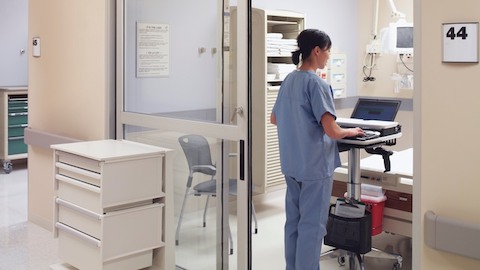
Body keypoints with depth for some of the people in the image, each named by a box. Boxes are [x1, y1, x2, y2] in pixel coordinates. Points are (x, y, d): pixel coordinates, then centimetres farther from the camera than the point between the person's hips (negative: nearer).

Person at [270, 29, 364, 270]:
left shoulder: (288, 80, 8)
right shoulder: (316, 83, -17)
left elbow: (275, 119, 19)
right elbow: (332, 131, -22)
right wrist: (351, 131, -3)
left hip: (291, 164, 8)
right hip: (315, 165, -8)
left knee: (293, 220, 16)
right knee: (312, 224, 2)